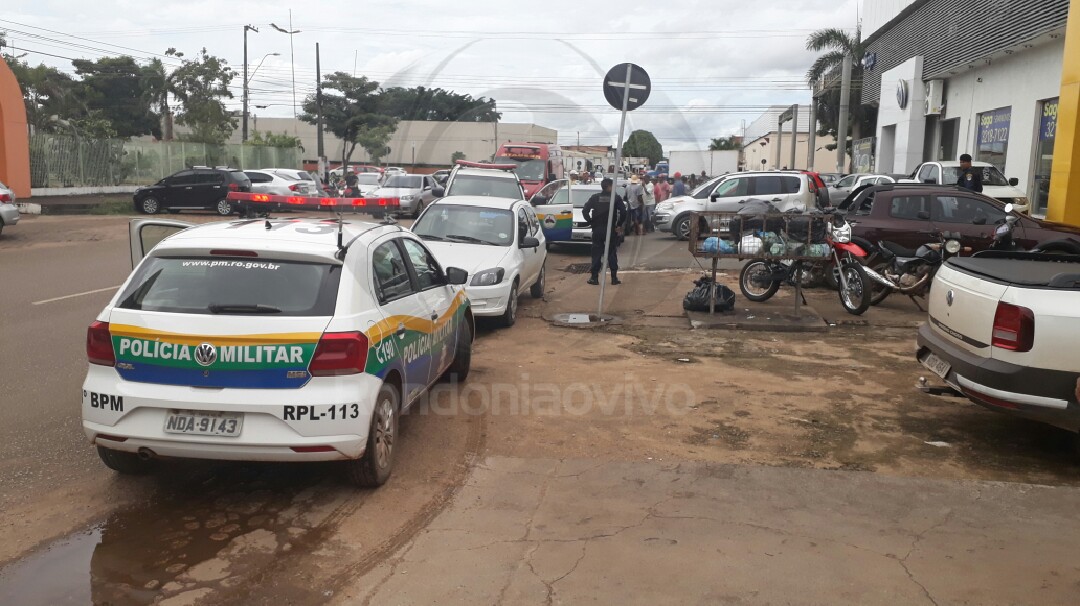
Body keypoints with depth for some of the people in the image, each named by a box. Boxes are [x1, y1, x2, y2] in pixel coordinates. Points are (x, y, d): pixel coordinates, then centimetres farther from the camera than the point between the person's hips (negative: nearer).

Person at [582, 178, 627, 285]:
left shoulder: (595, 197, 2)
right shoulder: (616, 198, -2)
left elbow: (585, 211, -5)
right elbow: (623, 211, -11)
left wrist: (590, 222, 4)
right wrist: (619, 224, -1)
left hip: (597, 229, 1)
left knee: (597, 254, 6)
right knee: (612, 254, 7)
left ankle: (594, 277, 4)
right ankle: (614, 277, 6)